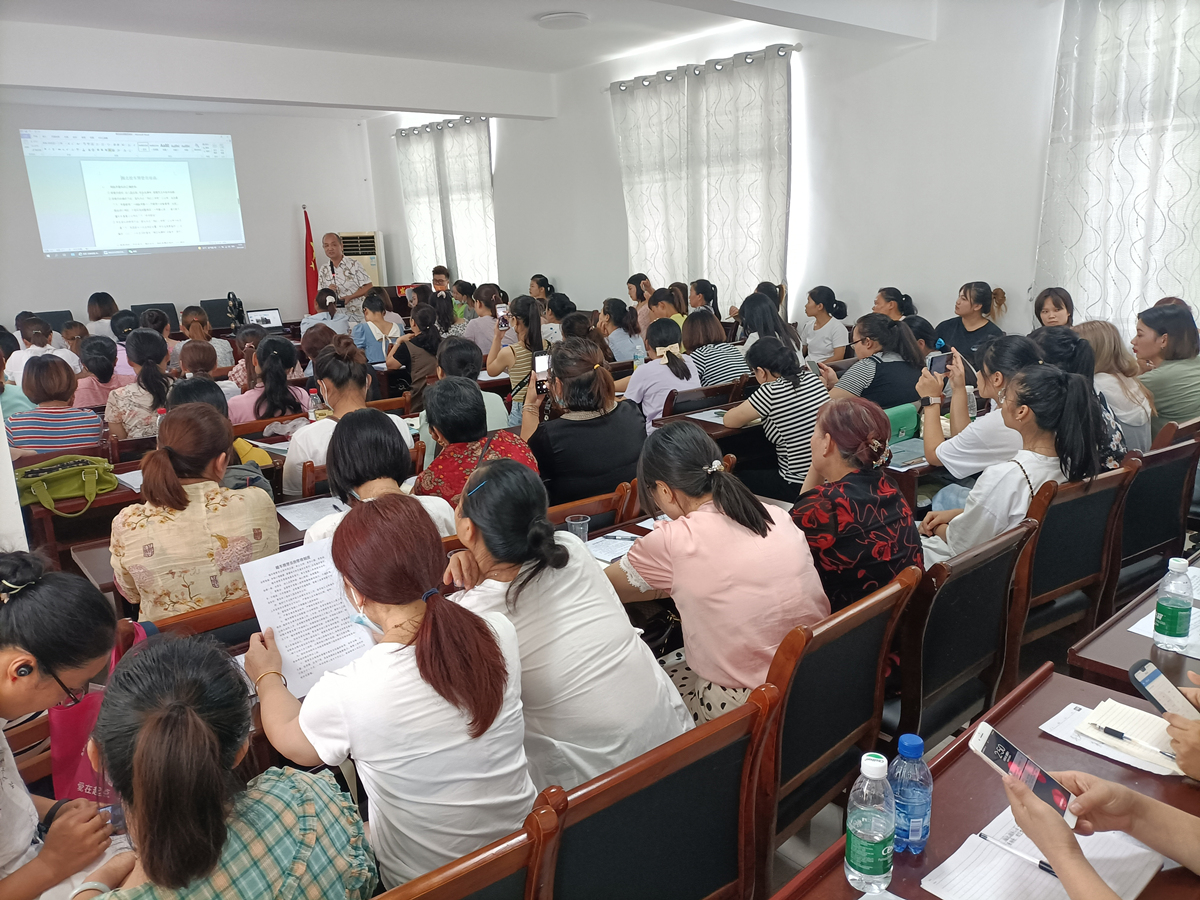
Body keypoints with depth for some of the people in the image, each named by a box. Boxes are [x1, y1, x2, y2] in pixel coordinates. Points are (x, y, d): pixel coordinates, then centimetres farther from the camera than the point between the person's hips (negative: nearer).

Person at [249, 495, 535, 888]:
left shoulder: (348, 691, -30)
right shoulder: (499, 631, -20)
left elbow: (291, 741, -4)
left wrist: (267, 676, 15)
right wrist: (386, 632, 22)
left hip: (423, 879, -4)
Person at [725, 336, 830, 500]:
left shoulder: (771, 392, -21)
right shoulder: (811, 377, 1)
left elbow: (729, 421, -9)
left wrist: (747, 413, 10)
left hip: (799, 487, -7)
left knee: (738, 476, 16)